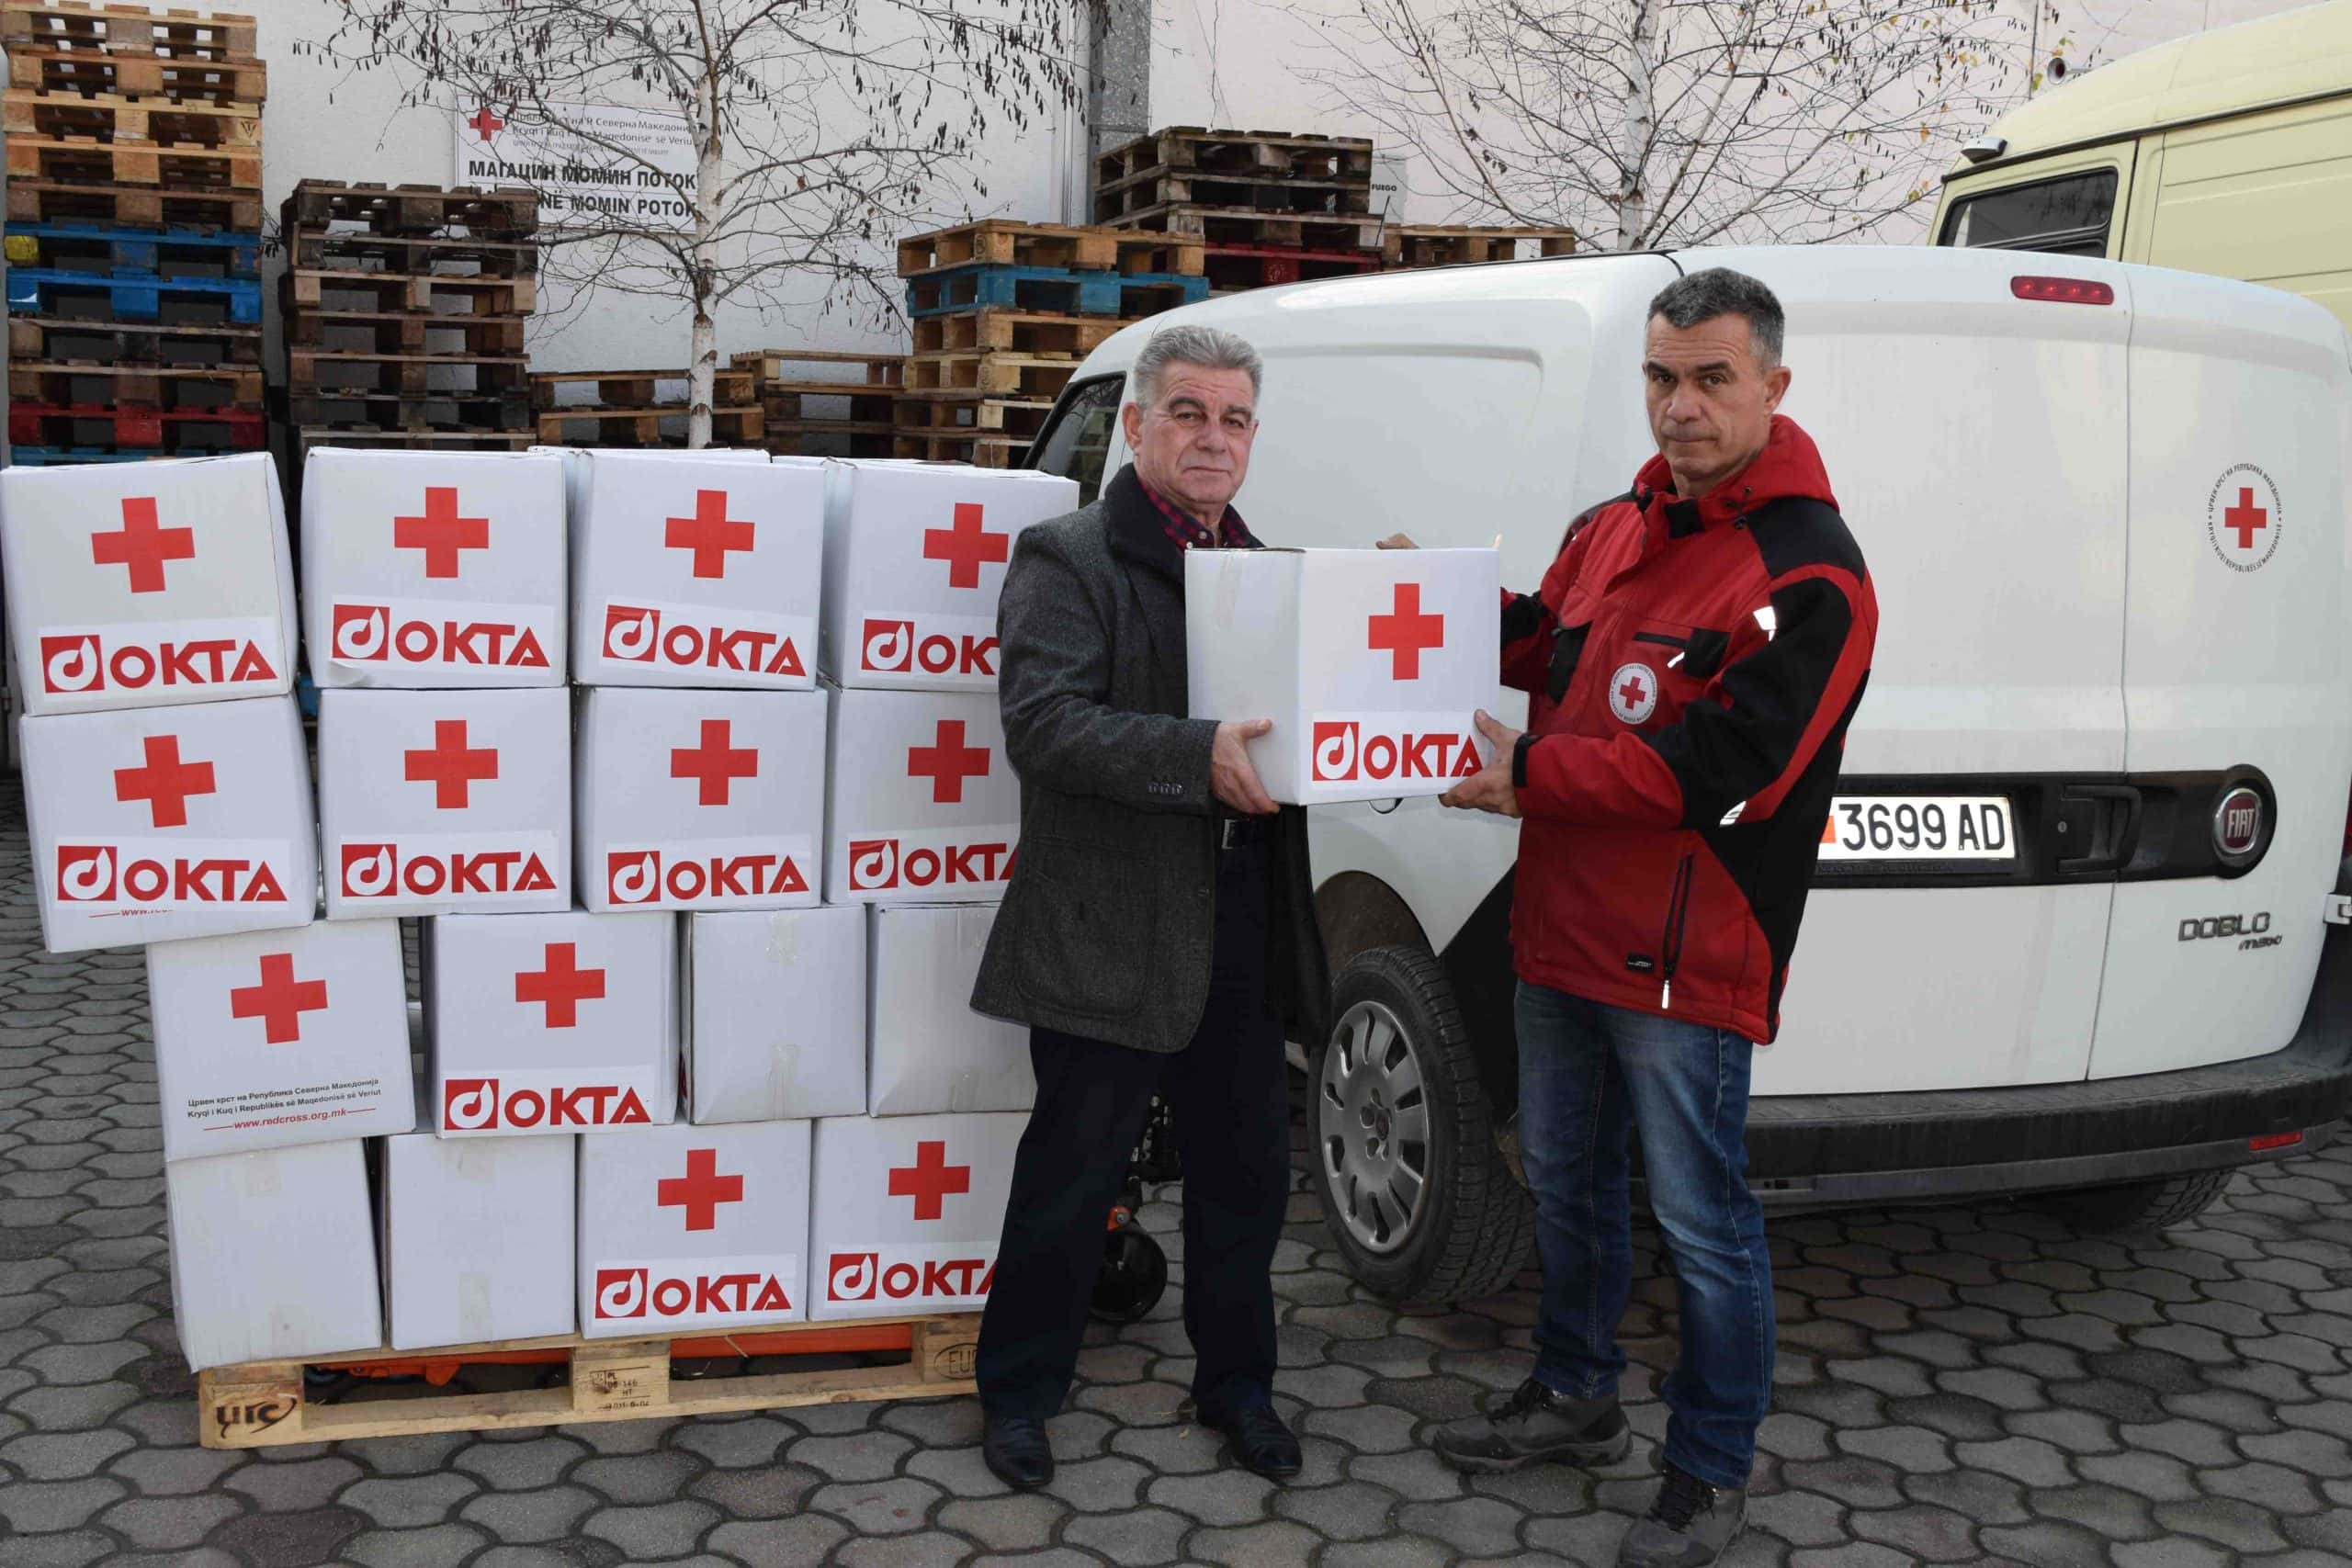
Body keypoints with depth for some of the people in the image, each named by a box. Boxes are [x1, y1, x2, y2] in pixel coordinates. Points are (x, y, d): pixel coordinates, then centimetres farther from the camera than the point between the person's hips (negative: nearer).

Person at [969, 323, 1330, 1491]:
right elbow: (1043, 725, -20)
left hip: (1242, 937, 6)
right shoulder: (1067, 561, -6)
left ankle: (1236, 1385, 34)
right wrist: (1198, 759, -31)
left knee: (1246, 1173, 15)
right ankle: (1016, 1392, 26)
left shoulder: (1266, 570, 15)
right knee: (1072, 1176, 6)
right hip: (1110, 939, -6)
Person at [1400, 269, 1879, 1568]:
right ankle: (1574, 1397, 41)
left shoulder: (1808, 576, -16)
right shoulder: (1612, 531, 9)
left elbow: (1718, 770, -24)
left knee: (1701, 1221, 4)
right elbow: (1543, 647, 23)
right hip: (1562, 930, 8)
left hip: (1687, 964, -8)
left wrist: (1531, 776, -22)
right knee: (1565, 1177, 21)